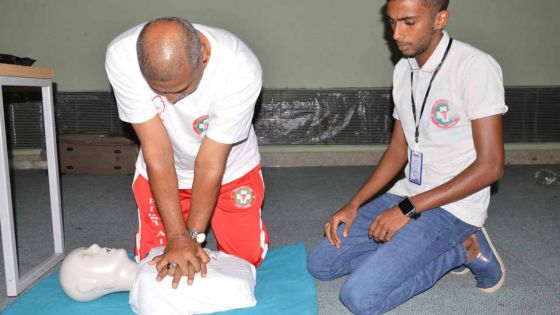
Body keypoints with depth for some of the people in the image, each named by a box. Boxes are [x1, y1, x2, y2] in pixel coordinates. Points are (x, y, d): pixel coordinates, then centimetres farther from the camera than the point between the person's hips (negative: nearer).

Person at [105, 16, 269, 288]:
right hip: (159, 172, 1)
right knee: (151, 260, 3)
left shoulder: (241, 70, -35)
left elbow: (211, 165, -26)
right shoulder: (121, 57, -30)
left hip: (230, 169, -1)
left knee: (248, 256, 0)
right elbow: (157, 152, -27)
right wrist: (178, 236, -26)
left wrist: (193, 236, -23)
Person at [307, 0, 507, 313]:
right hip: (408, 195, 8)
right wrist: (354, 205, 1)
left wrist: (408, 209, -20)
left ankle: (463, 249, 0)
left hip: (453, 205, -7)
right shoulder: (403, 69, 6)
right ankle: (442, 249, 6)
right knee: (320, 262, 3)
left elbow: (491, 166, -19)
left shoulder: (476, 67, -17)